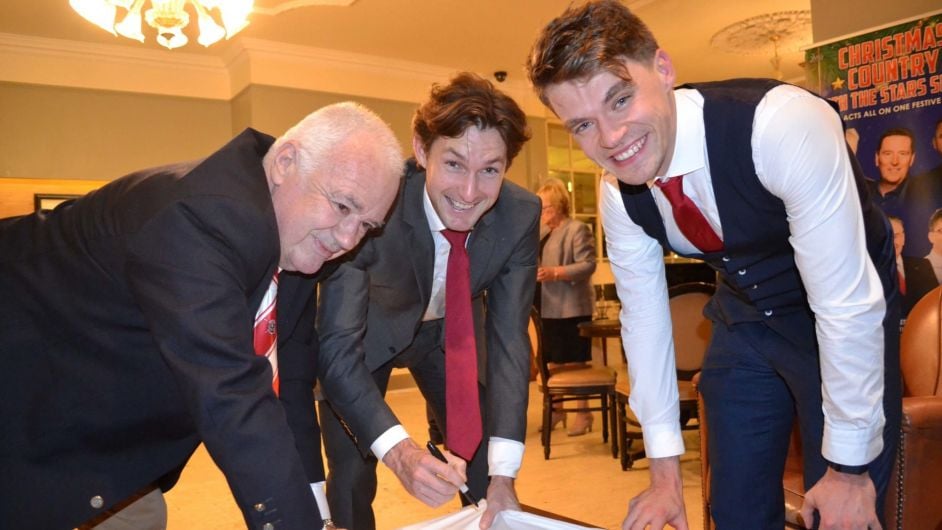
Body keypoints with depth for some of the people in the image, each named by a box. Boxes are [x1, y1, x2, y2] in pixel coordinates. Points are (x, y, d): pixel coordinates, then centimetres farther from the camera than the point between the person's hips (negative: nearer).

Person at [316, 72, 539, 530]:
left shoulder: (521, 215, -25)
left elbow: (509, 338, -21)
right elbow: (338, 345, -34)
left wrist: (503, 474, -26)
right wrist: (397, 448, -49)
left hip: (453, 332, 3)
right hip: (368, 333, -2)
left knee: (487, 472, 5)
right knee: (351, 481, -4)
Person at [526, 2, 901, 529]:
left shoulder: (782, 124, -33)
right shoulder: (617, 194, -14)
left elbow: (848, 303, -30)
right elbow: (644, 317, -6)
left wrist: (848, 466, -21)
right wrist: (666, 473, -3)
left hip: (845, 322, -4)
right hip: (743, 319, 4)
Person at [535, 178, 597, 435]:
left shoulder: (578, 229, -10)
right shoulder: (541, 231, 15)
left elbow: (588, 265, -18)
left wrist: (556, 273, -26)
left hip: (571, 308, -8)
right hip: (548, 308, 8)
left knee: (575, 363, 1)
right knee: (553, 362, 15)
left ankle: (582, 412, 12)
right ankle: (555, 408, 27)